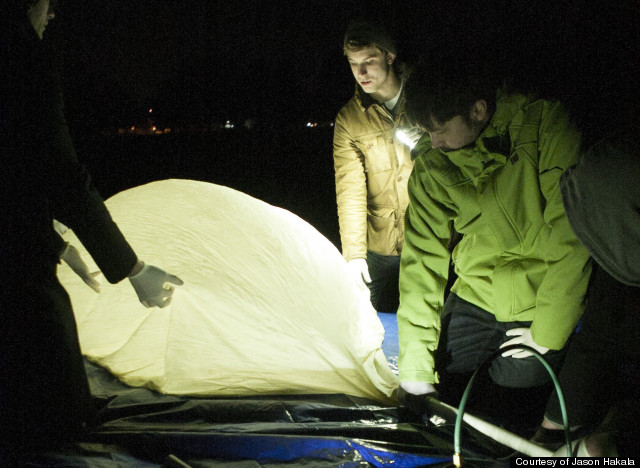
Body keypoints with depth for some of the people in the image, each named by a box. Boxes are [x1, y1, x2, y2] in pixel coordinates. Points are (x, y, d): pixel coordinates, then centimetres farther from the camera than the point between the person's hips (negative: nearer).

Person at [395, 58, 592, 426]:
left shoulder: (545, 121, -16)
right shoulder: (432, 164, -4)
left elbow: (572, 231, -17)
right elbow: (423, 260, -4)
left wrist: (548, 330, -14)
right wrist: (415, 369, -9)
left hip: (542, 300, -3)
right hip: (477, 296, 4)